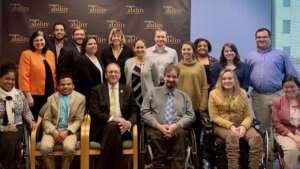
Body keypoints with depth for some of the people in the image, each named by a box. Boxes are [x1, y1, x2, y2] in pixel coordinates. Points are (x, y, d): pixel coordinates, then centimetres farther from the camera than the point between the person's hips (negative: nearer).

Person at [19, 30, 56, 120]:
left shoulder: (50, 54, 11)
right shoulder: (26, 54, -6)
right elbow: (23, 76, -11)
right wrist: (28, 96, -15)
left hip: (50, 95, 5)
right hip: (35, 96, -5)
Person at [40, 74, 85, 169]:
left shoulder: (80, 98, 6)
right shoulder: (51, 98, 11)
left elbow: (78, 120, 2)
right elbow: (46, 120, 6)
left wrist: (67, 131, -14)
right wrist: (53, 131, -14)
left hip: (70, 130, -1)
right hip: (53, 130, 2)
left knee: (69, 148, -32)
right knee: (45, 147, -28)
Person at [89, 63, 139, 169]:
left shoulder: (128, 91, 16)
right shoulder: (97, 90, 10)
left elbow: (134, 112, 10)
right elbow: (94, 112, -2)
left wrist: (129, 123, -13)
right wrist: (112, 119, -16)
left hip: (122, 127, 1)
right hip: (102, 128, -1)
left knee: (114, 128, -33)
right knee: (112, 125, -34)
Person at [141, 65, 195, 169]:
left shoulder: (184, 96, 21)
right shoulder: (152, 92, 17)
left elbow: (190, 115, 10)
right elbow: (144, 112, 6)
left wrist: (176, 125, -10)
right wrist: (158, 126, -10)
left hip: (177, 130, 1)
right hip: (156, 129, 0)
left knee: (181, 133, -35)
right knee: (154, 135, -36)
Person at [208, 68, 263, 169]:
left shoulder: (242, 93, 10)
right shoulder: (214, 94, 2)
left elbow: (248, 116, 6)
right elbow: (214, 117, -3)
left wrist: (243, 126, -16)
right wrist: (231, 126, -17)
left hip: (241, 125, 3)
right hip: (222, 126, -3)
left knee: (257, 138, -27)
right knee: (232, 137, -37)